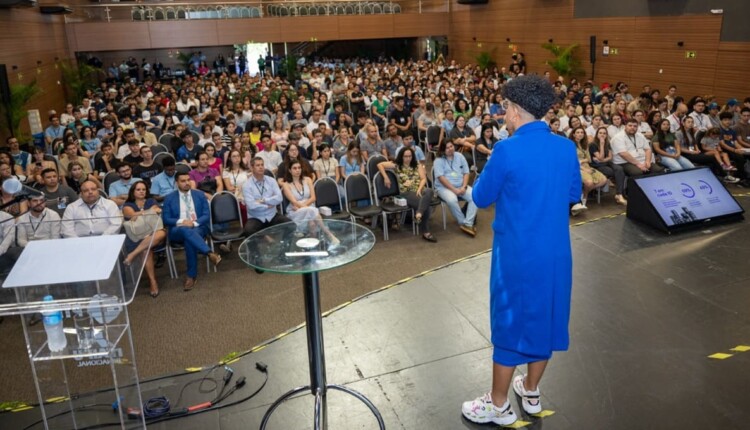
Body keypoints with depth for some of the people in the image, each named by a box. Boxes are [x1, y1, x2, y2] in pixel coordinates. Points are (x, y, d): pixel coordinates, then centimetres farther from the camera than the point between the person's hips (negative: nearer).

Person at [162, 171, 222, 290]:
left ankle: (191, 276, -30)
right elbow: (166, 219, 3)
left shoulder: (200, 195, 12)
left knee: (189, 239, -36)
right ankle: (210, 253, -49)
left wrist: (194, 223, -14)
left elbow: (206, 216, 5)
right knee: (185, 230, -39)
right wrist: (181, 222, -15)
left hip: (198, 229, 1)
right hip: (177, 231, 0)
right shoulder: (169, 198, 10)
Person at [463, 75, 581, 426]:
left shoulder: (508, 150, -18)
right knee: (544, 317, 19)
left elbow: (481, 198, -7)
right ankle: (530, 392, 37)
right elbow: (574, 195, 13)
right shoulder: (567, 148, 0)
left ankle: (499, 406, 23)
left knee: (510, 322, 7)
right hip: (555, 252, 6)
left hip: (517, 254, -6)